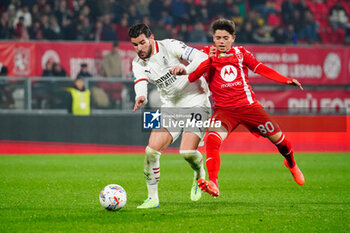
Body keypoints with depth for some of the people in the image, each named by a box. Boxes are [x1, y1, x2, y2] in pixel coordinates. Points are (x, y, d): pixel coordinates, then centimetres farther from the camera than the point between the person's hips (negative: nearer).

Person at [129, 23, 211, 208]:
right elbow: (141, 82, -19)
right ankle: (152, 198, 3)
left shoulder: (170, 46, -12)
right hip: (170, 108, 5)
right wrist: (141, 97, -43)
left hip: (195, 104, -5)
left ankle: (200, 175, 14)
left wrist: (185, 70, -38)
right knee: (151, 151, -10)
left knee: (187, 152, -20)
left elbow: (202, 58, -18)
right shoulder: (138, 64, 1)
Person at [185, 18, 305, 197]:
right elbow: (191, 78, -7)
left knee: (277, 137, 4)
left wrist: (286, 80, -8)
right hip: (223, 109, -2)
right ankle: (213, 184, -36)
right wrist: (208, 60, -20)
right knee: (212, 139, -29)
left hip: (248, 105, 2)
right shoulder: (207, 54, 2)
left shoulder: (241, 53, 6)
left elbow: (262, 69, 3)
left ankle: (291, 165, 37)